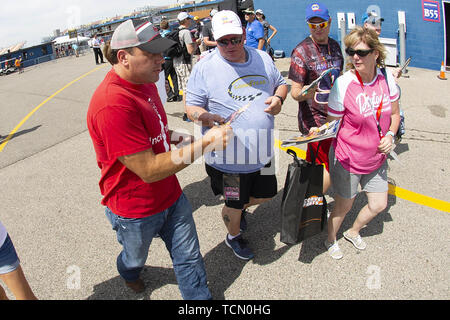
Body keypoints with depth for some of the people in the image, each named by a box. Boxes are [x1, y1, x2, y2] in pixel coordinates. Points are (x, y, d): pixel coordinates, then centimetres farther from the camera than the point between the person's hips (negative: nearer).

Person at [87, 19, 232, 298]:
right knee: (136, 256, 26)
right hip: (135, 211, -6)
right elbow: (149, 170, -31)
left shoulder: (144, 81, 0)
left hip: (171, 195, 6)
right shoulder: (113, 104, -32)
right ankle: (129, 273, 60)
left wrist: (181, 138, -2)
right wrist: (205, 144, -31)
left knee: (189, 257, 15)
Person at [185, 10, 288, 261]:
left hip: (262, 151, 5)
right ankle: (234, 236, 47)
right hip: (229, 157, -5)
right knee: (234, 205, 14)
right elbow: (192, 105, -8)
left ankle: (240, 208, 56)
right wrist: (203, 116, -31)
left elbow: (281, 83, 16)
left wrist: (278, 98, -7)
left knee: (265, 195, 22)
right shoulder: (205, 67, -11)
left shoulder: (263, 58, 3)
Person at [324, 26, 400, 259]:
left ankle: (353, 232, 47)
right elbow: (333, 123, -9)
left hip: (376, 158, 5)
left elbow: (394, 114, 7)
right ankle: (330, 240, 42)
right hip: (348, 158, -5)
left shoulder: (386, 79, -6)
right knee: (344, 205, 11)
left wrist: (390, 135, -8)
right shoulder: (343, 84, -20)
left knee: (378, 205, 17)